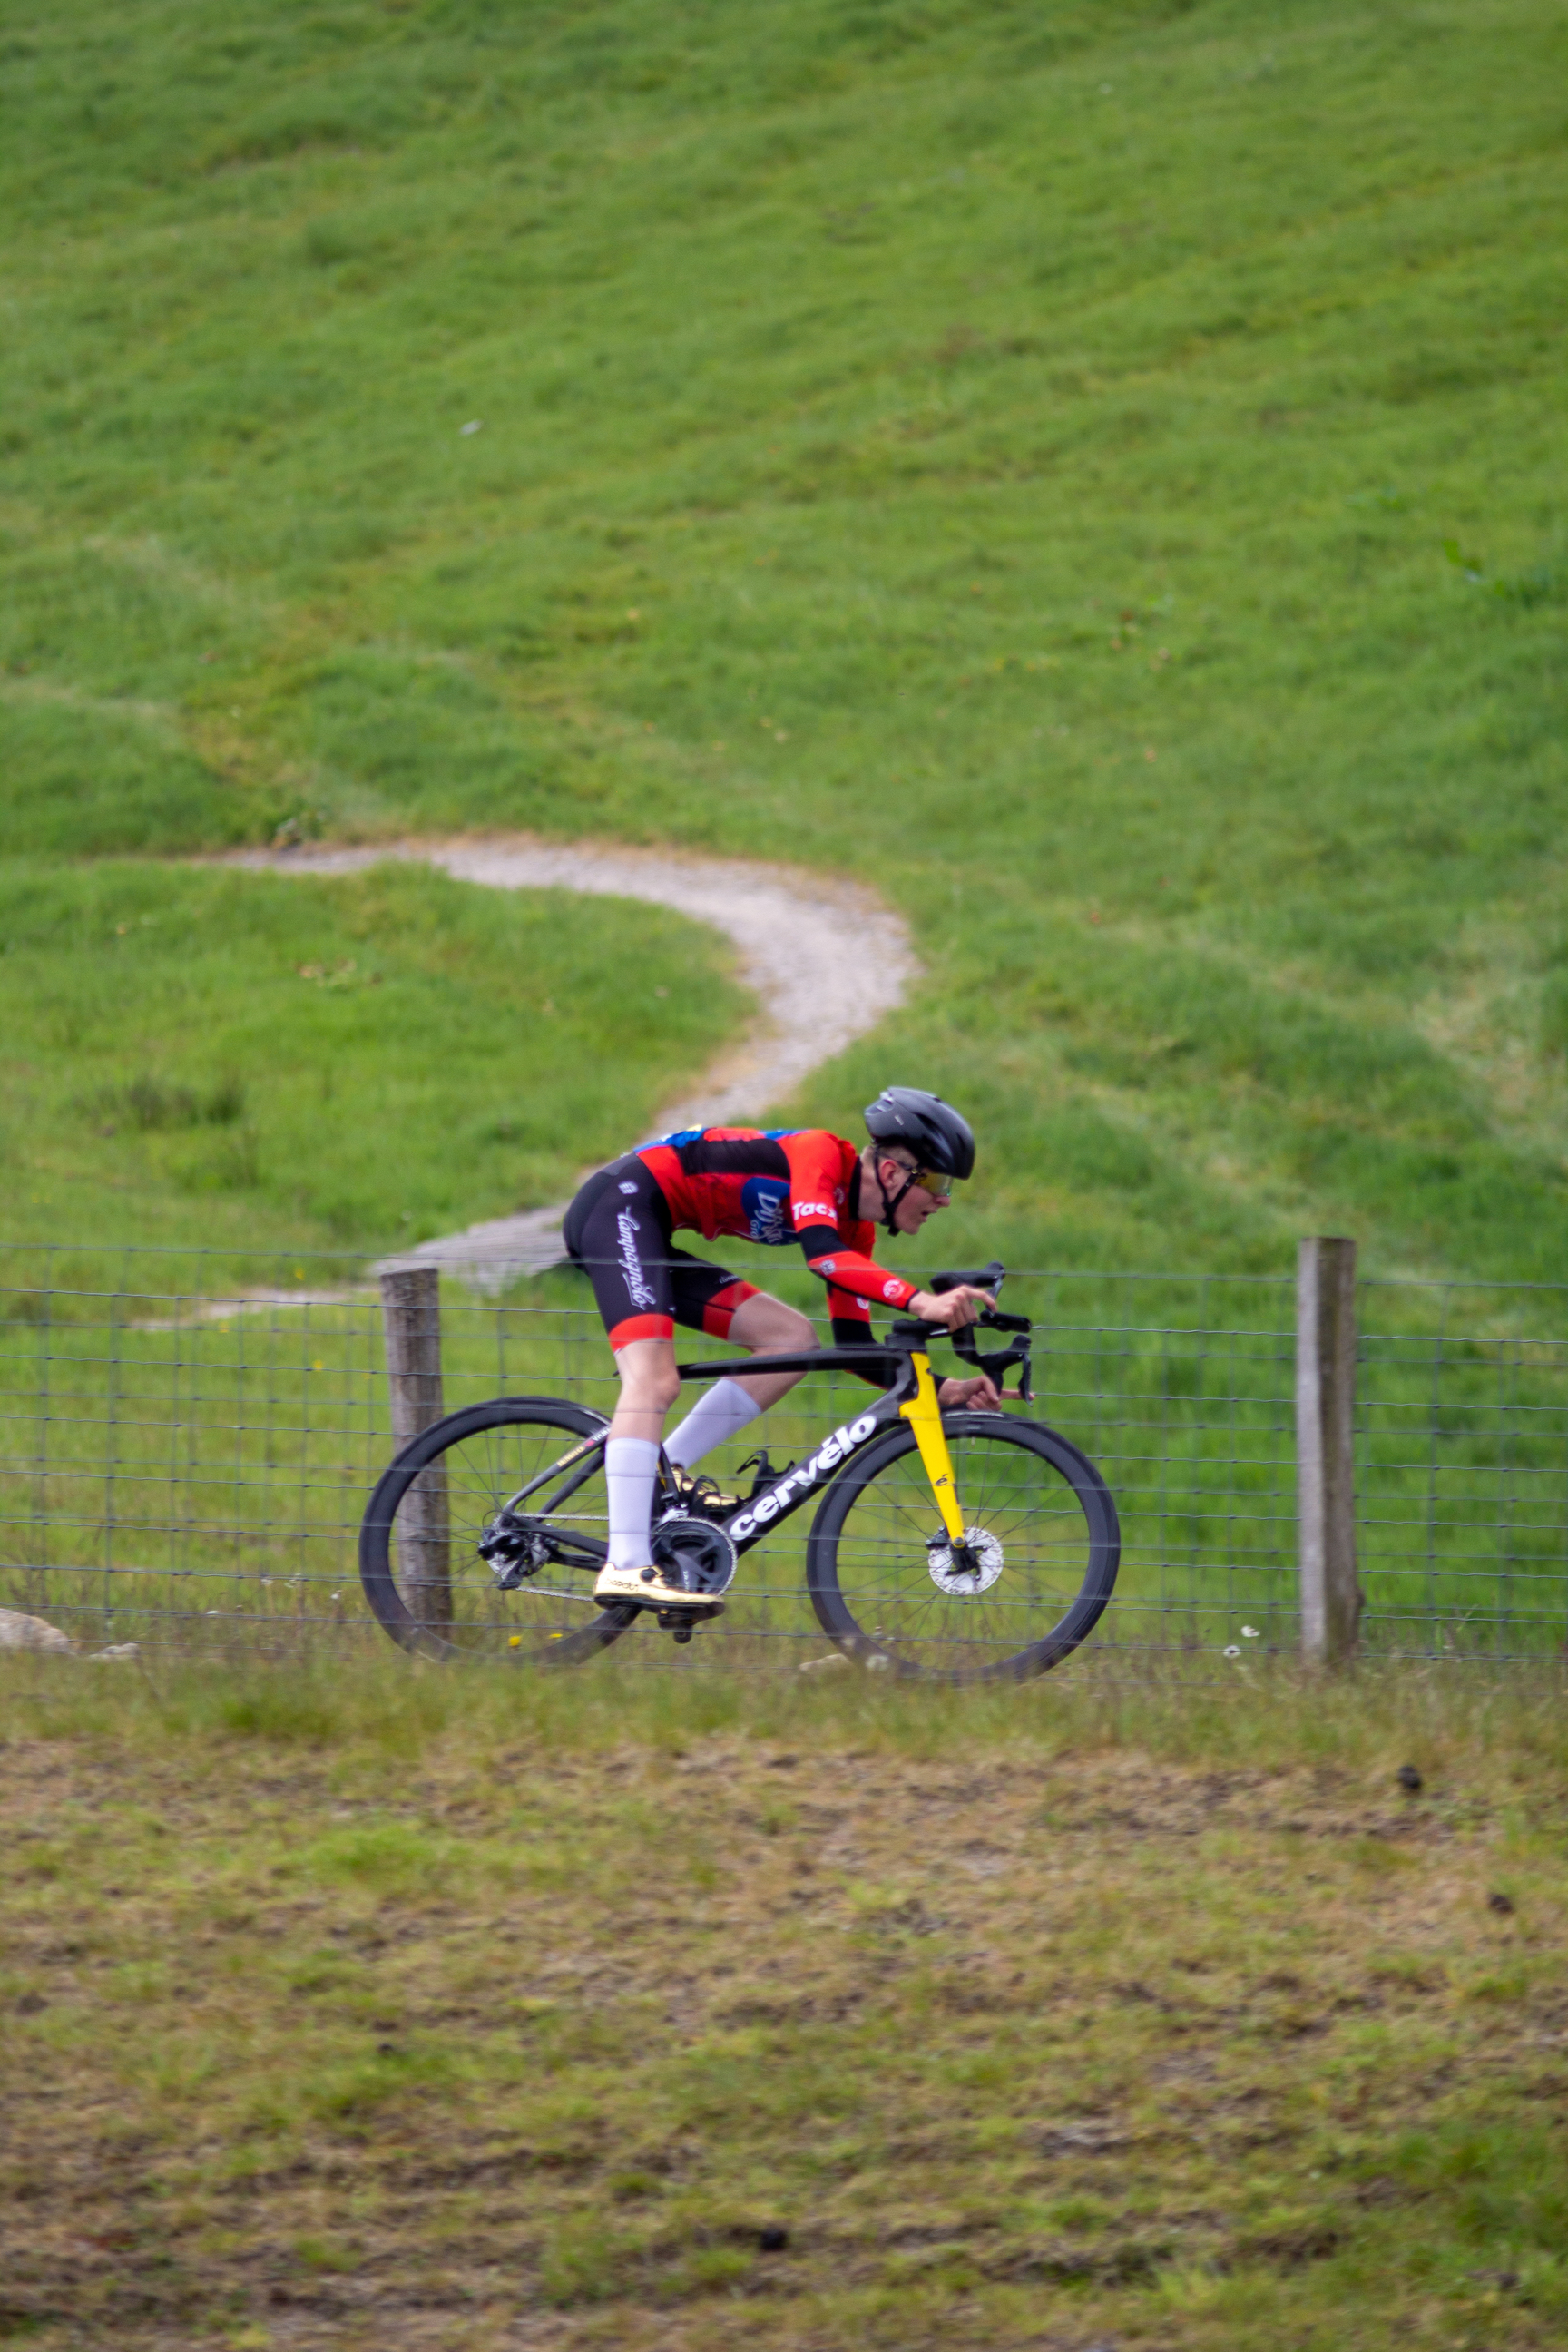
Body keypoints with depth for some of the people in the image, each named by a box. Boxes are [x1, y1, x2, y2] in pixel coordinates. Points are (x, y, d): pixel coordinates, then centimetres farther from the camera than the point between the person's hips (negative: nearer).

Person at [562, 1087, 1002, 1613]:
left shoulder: (854, 1226, 9)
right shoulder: (821, 1153, -17)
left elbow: (853, 1344, 9)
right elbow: (821, 1252, -34)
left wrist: (941, 1390, -4)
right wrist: (920, 1302, -44)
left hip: (649, 1240, 10)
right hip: (621, 1203, -10)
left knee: (793, 1338, 3)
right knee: (654, 1382, -24)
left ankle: (668, 1471, -1)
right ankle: (626, 1568, -32)